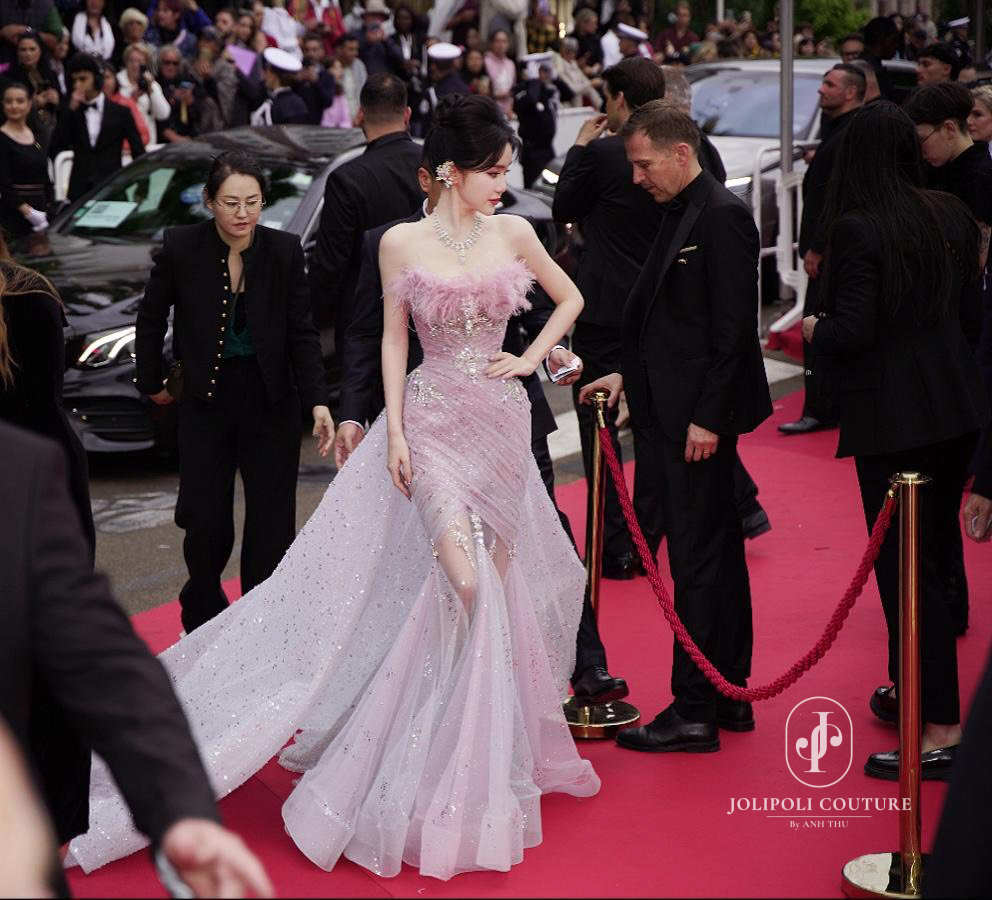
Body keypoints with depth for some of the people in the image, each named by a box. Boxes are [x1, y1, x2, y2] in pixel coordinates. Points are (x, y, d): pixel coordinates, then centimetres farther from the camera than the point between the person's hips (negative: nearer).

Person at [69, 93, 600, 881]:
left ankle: (498, 754, 22)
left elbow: (570, 299, 17)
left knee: (494, 585, 7)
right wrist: (394, 430, -4)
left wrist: (531, 358, 5)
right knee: (467, 580, -18)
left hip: (500, 422, 3)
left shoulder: (514, 234, 4)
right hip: (432, 420, -3)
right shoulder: (402, 244, -2)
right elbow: (394, 339, 3)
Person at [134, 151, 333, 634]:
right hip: (205, 400, 0)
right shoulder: (181, 248, -9)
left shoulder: (284, 250, -7)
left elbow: (302, 334, -5)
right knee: (207, 522, 1)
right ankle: (203, 610, 30)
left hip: (271, 402, 0)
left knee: (271, 522, 1)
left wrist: (318, 401, -14)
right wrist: (152, 381, 11)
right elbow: (151, 318, 6)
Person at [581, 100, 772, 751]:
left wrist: (708, 418, -20)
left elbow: (734, 327, -19)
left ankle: (694, 713, 1)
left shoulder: (722, 216, -15)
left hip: (701, 414, -10)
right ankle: (729, 695, 25)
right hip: (679, 409, 10)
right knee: (717, 552, 15)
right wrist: (629, 375, 13)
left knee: (697, 558, -5)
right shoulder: (682, 214, 14)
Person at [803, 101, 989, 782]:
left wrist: (813, 330, 1)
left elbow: (853, 332, -20)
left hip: (893, 417, -7)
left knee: (905, 565, -2)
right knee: (934, 554, 19)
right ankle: (912, 689, 34)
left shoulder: (858, 228, -16)